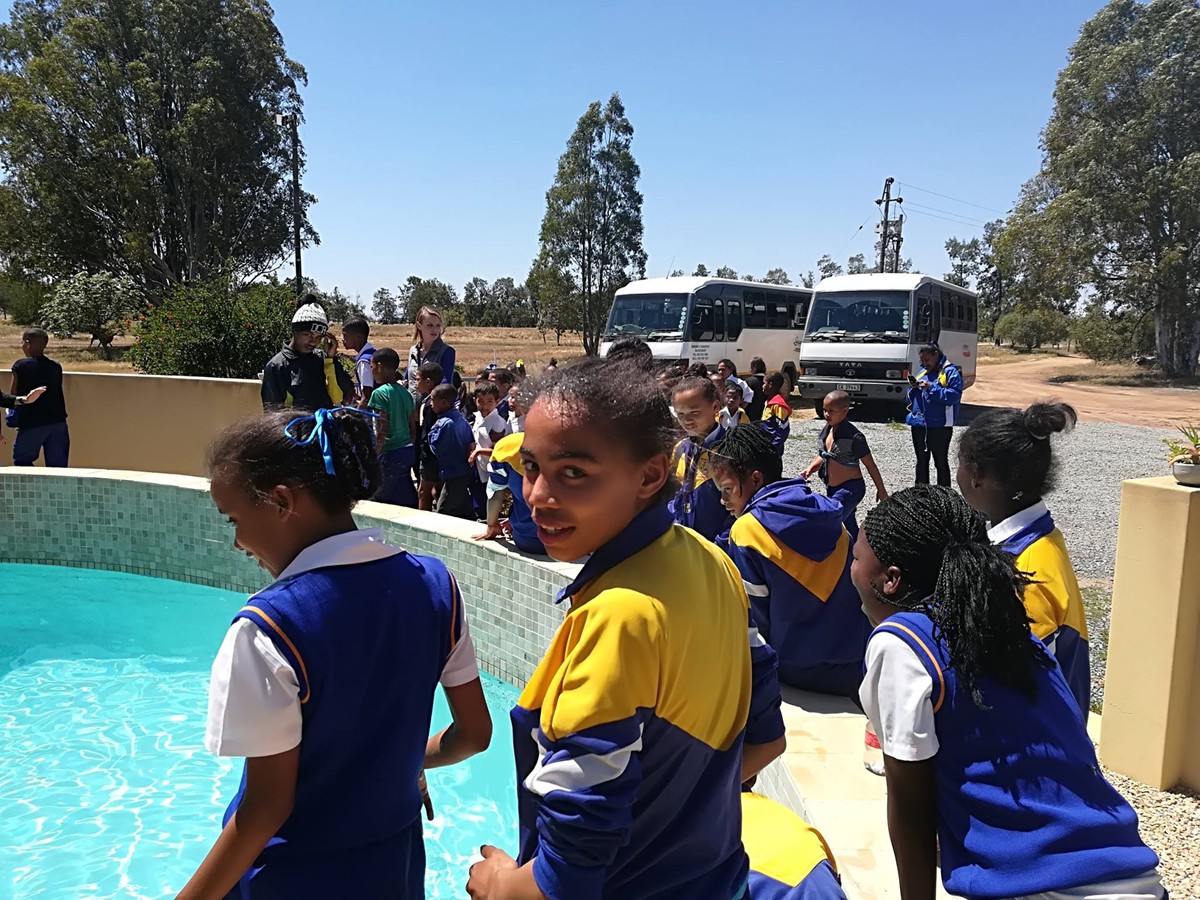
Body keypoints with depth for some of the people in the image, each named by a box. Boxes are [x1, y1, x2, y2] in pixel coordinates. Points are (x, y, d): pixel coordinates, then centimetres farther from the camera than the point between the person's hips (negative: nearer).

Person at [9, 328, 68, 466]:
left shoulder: (20, 365, -3)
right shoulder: (56, 367, 8)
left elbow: (13, 397, 0)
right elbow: (59, 395, 11)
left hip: (32, 423, -4)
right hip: (58, 422, 4)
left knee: (21, 462, 12)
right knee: (58, 466, 5)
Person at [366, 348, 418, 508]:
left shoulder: (380, 393, -11)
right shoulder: (405, 392, 10)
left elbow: (382, 433, -16)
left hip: (391, 454, -7)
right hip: (409, 451, 7)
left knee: (383, 501, 2)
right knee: (408, 501, 11)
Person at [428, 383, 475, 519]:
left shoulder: (445, 423, -20)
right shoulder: (462, 419, 7)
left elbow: (436, 448, -15)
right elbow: (472, 443, 11)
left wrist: (432, 430, -5)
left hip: (453, 476, -9)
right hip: (466, 472, 9)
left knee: (441, 513, -2)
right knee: (465, 512, 17)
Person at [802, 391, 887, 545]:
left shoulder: (854, 437, -20)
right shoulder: (826, 430, 1)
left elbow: (870, 464, -11)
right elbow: (822, 456, 16)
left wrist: (881, 490, -3)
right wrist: (811, 468, -3)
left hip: (851, 487, -8)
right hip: (832, 488, 8)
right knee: (850, 528, 20)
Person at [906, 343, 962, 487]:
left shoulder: (950, 371, -6)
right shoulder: (922, 372, 14)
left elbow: (955, 395, -18)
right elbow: (910, 399, 17)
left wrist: (931, 388, -22)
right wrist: (914, 389, -4)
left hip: (939, 426, -6)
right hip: (919, 424, 6)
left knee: (941, 462, 3)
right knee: (921, 461, 15)